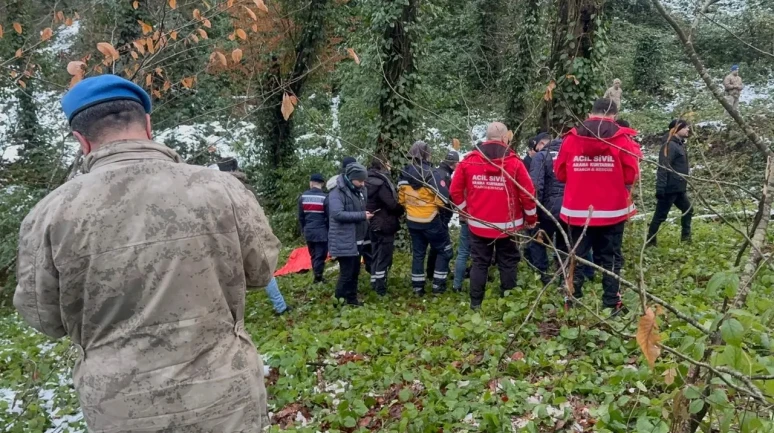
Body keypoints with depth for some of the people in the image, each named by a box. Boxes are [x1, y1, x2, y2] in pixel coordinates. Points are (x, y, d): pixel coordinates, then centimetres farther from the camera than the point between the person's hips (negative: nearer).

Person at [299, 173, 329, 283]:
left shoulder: (303, 196, 4)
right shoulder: (325, 197, -12)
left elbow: (300, 216, 10)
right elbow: (329, 217, -9)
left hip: (308, 231, 5)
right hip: (321, 232, -5)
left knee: (313, 255, 16)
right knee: (320, 256, 0)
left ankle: (317, 276, 19)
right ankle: (318, 277, -4)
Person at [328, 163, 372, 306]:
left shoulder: (359, 192, 14)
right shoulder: (337, 193, -14)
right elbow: (337, 214, -27)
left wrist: (367, 216, 7)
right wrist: (361, 215, -24)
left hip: (357, 241, 9)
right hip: (344, 242, -9)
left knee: (355, 272, 14)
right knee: (346, 273, -6)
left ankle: (352, 299, 24)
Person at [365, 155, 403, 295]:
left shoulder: (370, 181, 10)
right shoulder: (381, 183, -18)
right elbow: (392, 204, -21)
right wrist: (402, 209, -3)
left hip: (374, 225, 9)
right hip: (385, 225, -9)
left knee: (377, 256, 16)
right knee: (384, 257, -3)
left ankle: (375, 285, 24)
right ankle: (380, 289, 0)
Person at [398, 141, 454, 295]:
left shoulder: (404, 174, -1)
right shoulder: (431, 174, -19)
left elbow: (401, 198, 9)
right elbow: (442, 200, -21)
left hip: (412, 221, 6)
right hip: (431, 221, -6)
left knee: (418, 253, 15)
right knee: (444, 250, 11)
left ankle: (418, 287, 18)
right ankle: (438, 284, 9)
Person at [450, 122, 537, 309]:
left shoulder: (469, 160, -2)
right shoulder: (514, 162, -9)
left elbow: (455, 189, 2)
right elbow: (528, 193, -7)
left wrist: (465, 210, 17)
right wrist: (531, 218, 7)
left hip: (478, 224, 2)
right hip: (507, 225, -2)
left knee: (479, 263, 11)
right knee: (508, 264, 10)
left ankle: (475, 303, 13)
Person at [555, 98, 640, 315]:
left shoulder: (572, 137, -1)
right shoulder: (622, 138, -4)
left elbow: (560, 172, 4)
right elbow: (631, 175, -6)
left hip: (578, 210, 1)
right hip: (612, 210, -1)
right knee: (611, 258, 9)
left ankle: (571, 303, 11)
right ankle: (612, 304, 10)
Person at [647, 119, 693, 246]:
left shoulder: (679, 144, 15)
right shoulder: (670, 145, -17)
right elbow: (662, 168, -24)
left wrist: (685, 183, 23)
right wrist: (660, 188, -28)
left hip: (679, 189, 10)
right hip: (670, 189, -10)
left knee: (688, 210, 19)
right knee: (660, 216, -4)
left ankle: (686, 237, 30)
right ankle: (650, 242, 3)